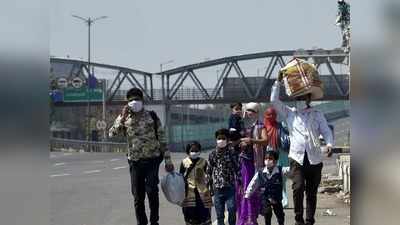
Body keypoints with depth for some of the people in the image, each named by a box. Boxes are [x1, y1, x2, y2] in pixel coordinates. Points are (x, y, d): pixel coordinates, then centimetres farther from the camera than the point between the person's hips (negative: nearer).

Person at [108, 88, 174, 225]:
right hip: (135, 162, 2)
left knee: (151, 190, -17)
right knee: (138, 196, 6)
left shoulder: (152, 116, 4)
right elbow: (112, 134, -8)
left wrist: (168, 160, 0)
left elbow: (162, 138, 4)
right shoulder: (123, 118, 7)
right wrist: (123, 118, -17)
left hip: (152, 160, -2)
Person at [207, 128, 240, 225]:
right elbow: (209, 171, 7)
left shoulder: (231, 153, 0)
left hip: (230, 187, -1)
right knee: (219, 214, 6)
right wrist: (209, 186, 6)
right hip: (217, 188, 1)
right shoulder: (212, 154, 3)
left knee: (232, 210, -10)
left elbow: (237, 168, 3)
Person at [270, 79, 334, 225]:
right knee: (298, 187, -16)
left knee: (312, 192, 4)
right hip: (297, 158, -1)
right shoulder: (289, 113, 14)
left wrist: (329, 144, -14)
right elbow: (274, 101, 8)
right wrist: (278, 82, 7)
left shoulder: (317, 115, 14)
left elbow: (326, 131, 6)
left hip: (314, 159, 1)